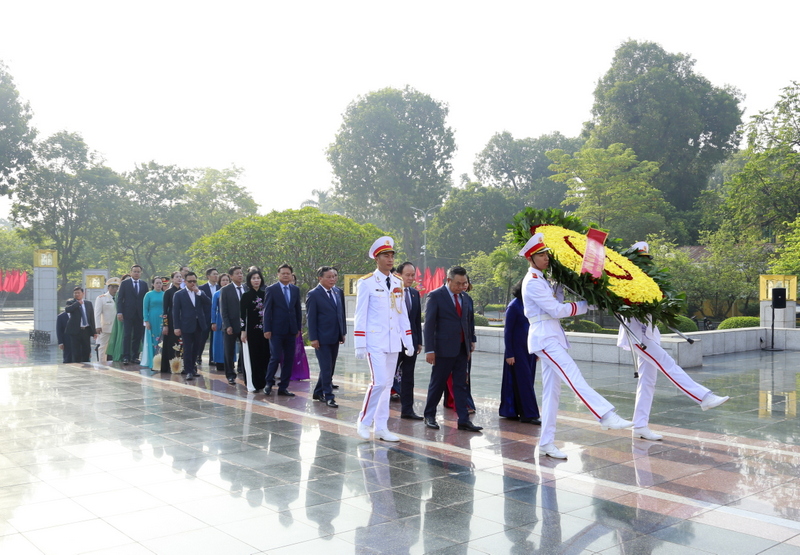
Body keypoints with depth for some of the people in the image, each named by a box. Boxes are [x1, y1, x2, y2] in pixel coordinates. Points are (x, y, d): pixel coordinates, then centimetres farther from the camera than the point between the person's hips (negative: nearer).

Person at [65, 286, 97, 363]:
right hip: (75, 331, -3)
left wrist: (94, 331, 7)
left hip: (86, 330, 3)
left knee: (87, 351, 4)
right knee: (76, 353, -4)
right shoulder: (71, 302, 4)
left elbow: (92, 318, 11)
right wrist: (78, 303, -12)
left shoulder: (88, 304, 12)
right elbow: (67, 310, -20)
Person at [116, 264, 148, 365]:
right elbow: (119, 299, 2)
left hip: (140, 315, 3)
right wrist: (119, 312, -8)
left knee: (137, 336, 3)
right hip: (128, 314, -3)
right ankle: (126, 357, -4)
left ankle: (135, 356, 10)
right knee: (127, 336, -5)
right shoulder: (124, 283, 5)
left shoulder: (144, 285, 12)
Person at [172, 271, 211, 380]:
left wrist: (198, 292, -12)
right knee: (187, 349, -2)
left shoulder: (200, 293, 10)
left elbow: (209, 303, -5)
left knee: (196, 348, 12)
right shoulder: (179, 294, -1)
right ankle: (189, 371, 3)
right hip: (187, 325, -4)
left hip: (199, 325, 4)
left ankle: (192, 366, 28)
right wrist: (177, 327, -10)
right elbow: (175, 312, -3)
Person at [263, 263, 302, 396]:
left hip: (291, 330, 5)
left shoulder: (295, 289, 10)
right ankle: (269, 383, 15)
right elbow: (267, 310, -4)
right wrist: (267, 329, -9)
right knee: (275, 358, -5)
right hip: (277, 330, -4)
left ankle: (283, 387, 14)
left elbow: (298, 310, 13)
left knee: (289, 359, 5)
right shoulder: (272, 289, -3)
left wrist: (298, 328, 9)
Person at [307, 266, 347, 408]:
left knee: (330, 368, 13)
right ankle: (328, 396, 5)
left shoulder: (338, 292, 9)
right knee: (326, 368, -4)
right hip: (322, 338, -6)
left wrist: (343, 332, 10)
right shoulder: (313, 294, -9)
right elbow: (311, 318, -10)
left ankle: (318, 393, 26)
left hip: (335, 337, 7)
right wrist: (313, 338, -14)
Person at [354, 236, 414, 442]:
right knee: (378, 382, -12)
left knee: (387, 383, 8)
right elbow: (360, 315, -6)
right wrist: (360, 345, -10)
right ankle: (364, 421, 7)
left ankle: (381, 427, 16)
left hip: (393, 342, 5)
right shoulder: (366, 283, -5)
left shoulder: (398, 283, 10)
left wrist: (408, 341, 10)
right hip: (375, 342, -5)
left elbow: (402, 314, 14)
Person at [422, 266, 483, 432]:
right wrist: (429, 350, -14)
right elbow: (429, 324, -10)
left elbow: (471, 320, 19)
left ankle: (464, 420, 9)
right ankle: (429, 415, 22)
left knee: (461, 385, 6)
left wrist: (471, 341, 9)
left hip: (462, 348, 5)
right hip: (444, 348, -5)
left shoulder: (466, 297, 9)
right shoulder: (435, 296, -7)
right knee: (438, 383, 6)